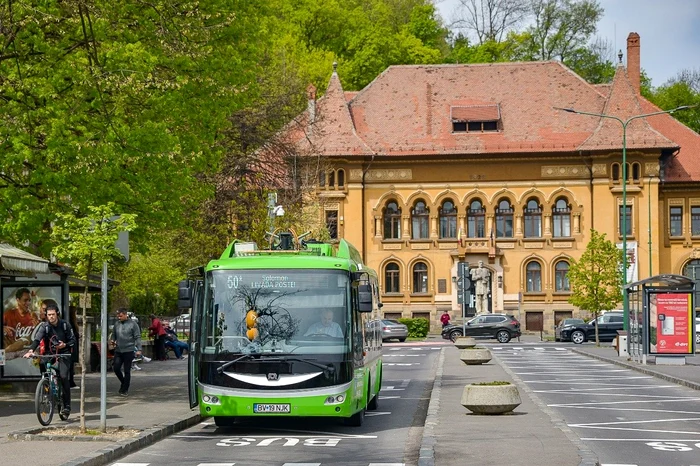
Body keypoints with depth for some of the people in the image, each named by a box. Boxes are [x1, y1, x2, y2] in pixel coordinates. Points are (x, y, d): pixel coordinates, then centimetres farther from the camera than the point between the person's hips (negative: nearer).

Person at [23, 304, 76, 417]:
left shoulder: (65, 324, -2)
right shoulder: (45, 327, -3)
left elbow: (73, 340, 2)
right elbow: (37, 339, -19)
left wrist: (65, 345, -18)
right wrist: (31, 350, -36)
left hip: (63, 353, -2)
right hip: (50, 353, 2)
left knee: (64, 376, -19)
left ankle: (67, 406, -15)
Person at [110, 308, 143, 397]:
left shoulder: (133, 324, -4)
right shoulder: (116, 324, 9)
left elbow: (137, 337, -5)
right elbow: (113, 335, 21)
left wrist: (139, 349, -13)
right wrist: (112, 340, -2)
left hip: (128, 350, -4)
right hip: (118, 350, 4)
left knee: (127, 371, 0)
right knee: (116, 368, -1)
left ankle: (125, 390, 8)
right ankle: (123, 382, 24)